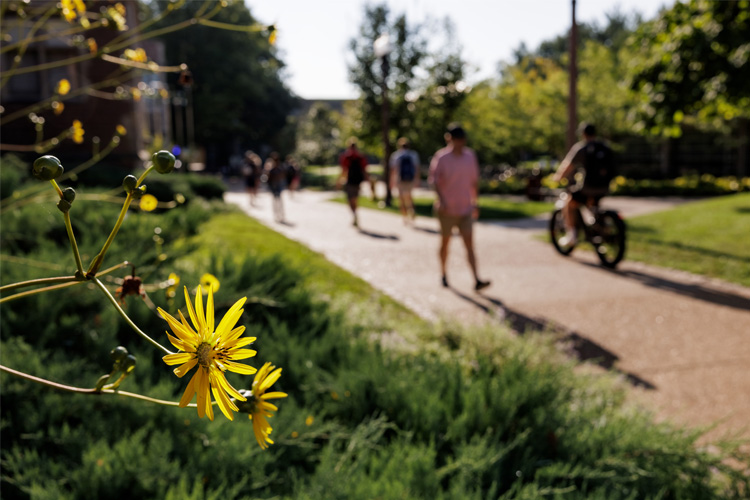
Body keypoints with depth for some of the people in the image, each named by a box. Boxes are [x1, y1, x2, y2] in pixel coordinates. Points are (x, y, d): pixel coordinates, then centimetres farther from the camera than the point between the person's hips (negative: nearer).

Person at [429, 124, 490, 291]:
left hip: (465, 209, 3)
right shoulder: (441, 157, -8)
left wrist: (475, 202, 16)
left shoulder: (470, 156, 5)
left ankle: (477, 280, -12)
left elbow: (474, 181, 14)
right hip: (447, 209, -3)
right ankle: (444, 274, 32)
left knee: (469, 244, -6)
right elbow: (434, 180, -12)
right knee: (445, 242, 12)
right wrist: (441, 200, -26)